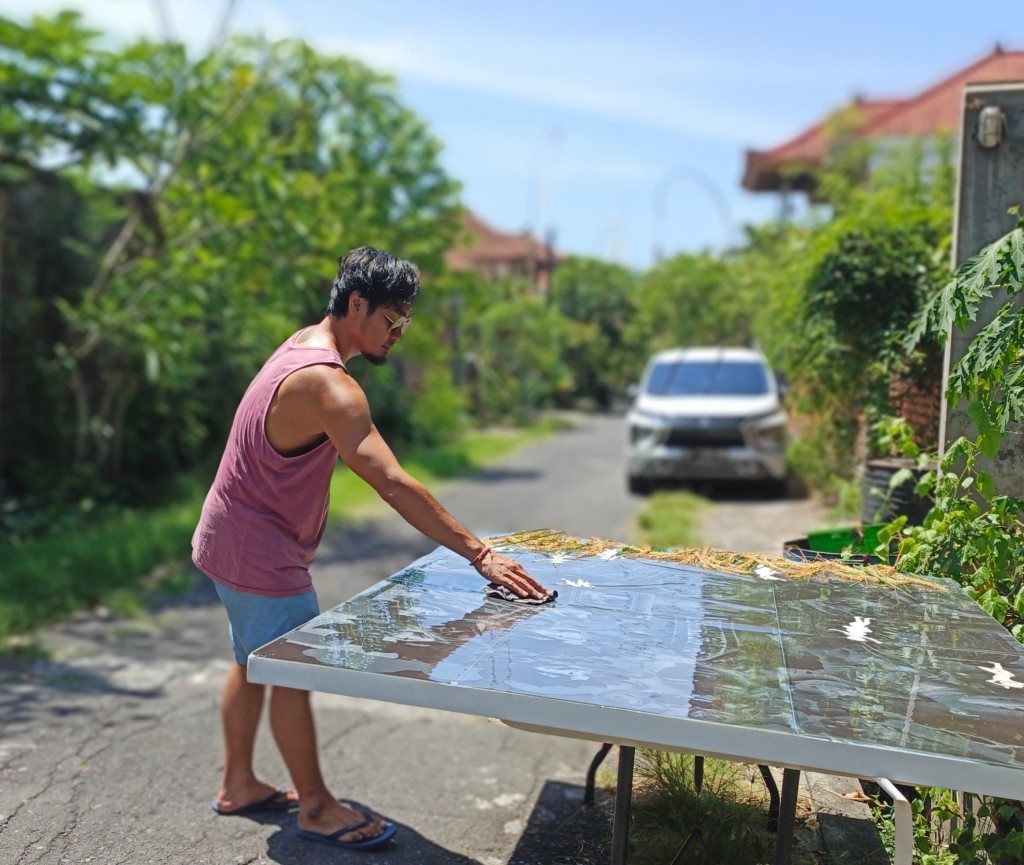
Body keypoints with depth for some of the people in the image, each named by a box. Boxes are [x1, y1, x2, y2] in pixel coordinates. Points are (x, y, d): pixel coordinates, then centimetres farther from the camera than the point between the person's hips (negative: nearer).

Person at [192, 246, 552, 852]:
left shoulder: (302, 343, 0)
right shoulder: (326, 383, -30)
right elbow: (393, 485, -38)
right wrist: (480, 554, -38)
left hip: (233, 541, 10)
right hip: (261, 556, -10)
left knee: (255, 662, 20)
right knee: (295, 676, 3)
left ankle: (238, 785, 36)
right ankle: (316, 807, 20)